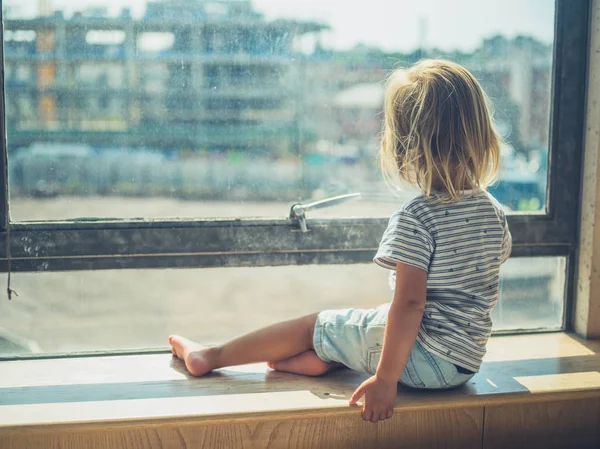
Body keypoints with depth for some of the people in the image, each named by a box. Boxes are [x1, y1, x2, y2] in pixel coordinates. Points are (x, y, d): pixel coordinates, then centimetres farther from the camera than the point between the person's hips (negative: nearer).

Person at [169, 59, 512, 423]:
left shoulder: (415, 219, -21)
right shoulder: (494, 212, 3)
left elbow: (409, 304, -25)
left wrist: (386, 379, -20)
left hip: (425, 359, -7)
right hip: (467, 362, 7)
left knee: (315, 325, 8)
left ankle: (212, 357, 19)